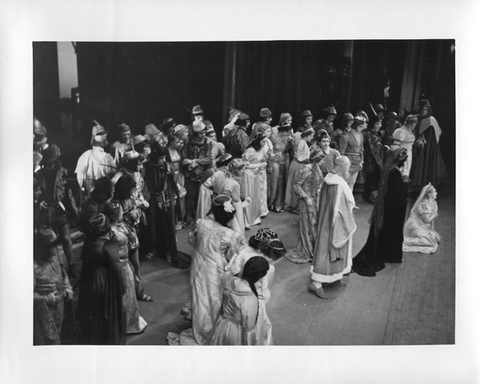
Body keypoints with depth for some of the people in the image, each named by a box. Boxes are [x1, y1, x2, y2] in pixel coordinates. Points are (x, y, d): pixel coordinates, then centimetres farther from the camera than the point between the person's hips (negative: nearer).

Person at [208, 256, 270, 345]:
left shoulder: (233, 282, -17)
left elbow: (223, 306, 0)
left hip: (222, 325, 6)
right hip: (236, 333, -6)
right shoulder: (251, 301, -34)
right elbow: (249, 329, -23)